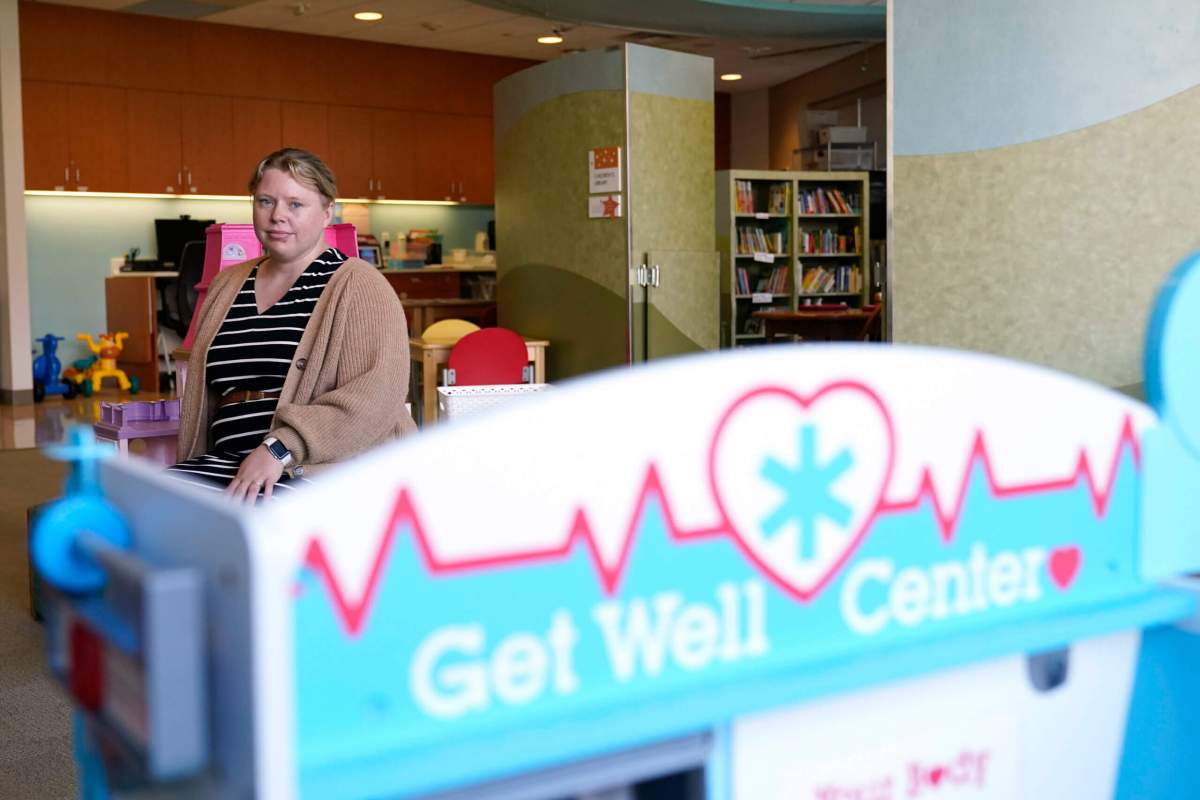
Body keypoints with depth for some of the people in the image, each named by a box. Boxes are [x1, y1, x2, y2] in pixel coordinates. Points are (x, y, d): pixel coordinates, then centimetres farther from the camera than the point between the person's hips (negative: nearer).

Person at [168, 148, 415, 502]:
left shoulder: (357, 284, -2)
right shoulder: (227, 285, 20)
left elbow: (378, 393, -15)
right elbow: (203, 394, 28)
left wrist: (280, 448, -21)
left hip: (328, 470, -6)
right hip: (231, 464, 6)